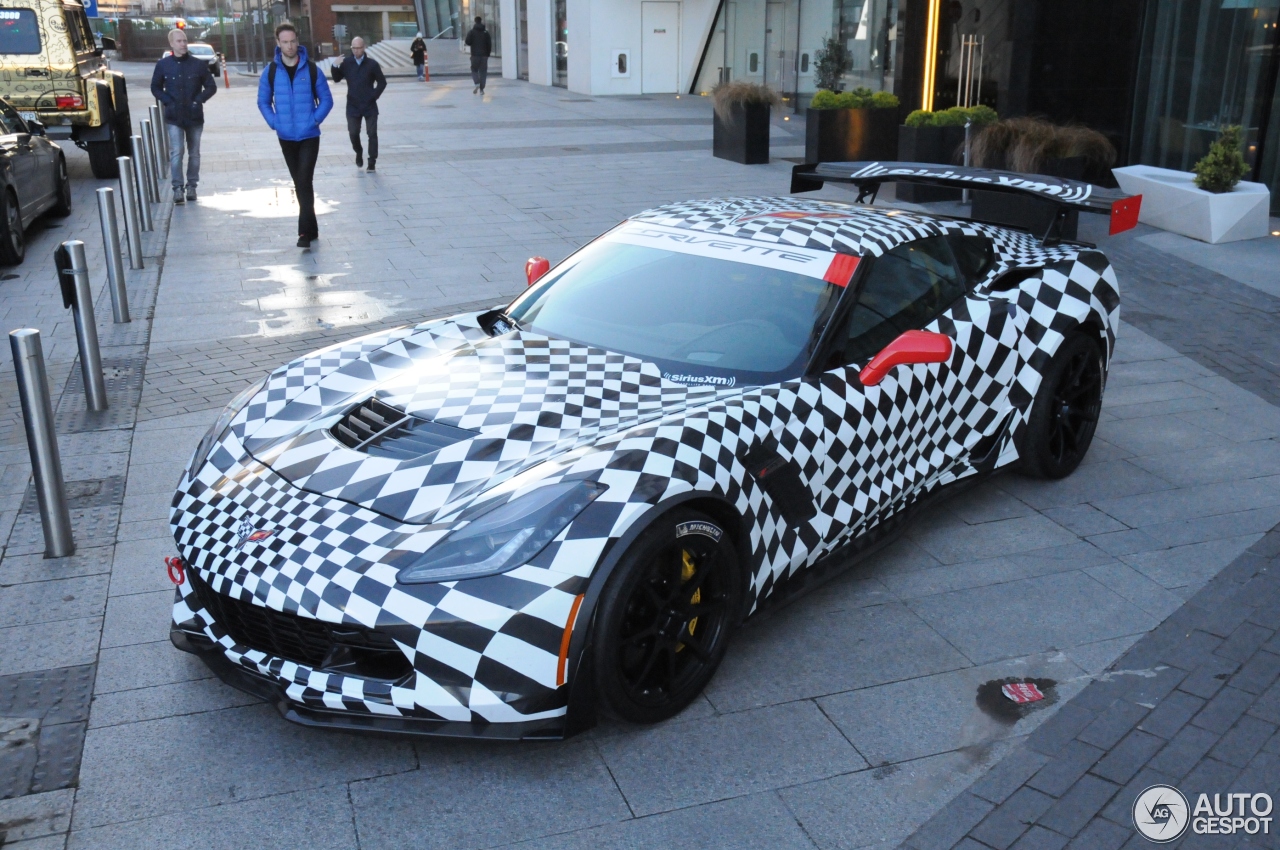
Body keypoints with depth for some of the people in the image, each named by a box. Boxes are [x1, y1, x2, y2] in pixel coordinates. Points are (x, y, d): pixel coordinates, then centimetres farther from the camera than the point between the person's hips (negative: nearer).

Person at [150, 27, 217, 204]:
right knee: (176, 152, -9)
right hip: (174, 117, -1)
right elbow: (155, 88, 10)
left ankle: (191, 186, 19)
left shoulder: (198, 64, -1)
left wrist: (199, 100, -9)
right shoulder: (163, 65, 1)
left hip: (195, 116, 1)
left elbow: (211, 87, 5)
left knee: (194, 153, 9)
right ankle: (178, 187, -8)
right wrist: (168, 101, -6)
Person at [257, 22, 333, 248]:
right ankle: (311, 229, 23)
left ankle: (305, 232, -13)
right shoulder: (270, 71, 0)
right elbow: (263, 101, 10)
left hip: (309, 136, -3)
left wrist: (315, 120, -9)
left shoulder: (311, 69, -4)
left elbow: (326, 99, 3)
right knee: (300, 184, 12)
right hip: (286, 137, 3)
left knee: (304, 183, -13)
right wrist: (273, 123, -3)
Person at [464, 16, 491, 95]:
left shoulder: (471, 32, -5)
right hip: (484, 55, 2)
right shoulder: (486, 32, 4)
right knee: (483, 71, 6)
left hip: (475, 55, -2)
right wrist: (488, 53, 10)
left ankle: (477, 83, -16)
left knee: (474, 70, 9)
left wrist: (465, 43, 14)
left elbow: (468, 42, -9)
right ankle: (481, 89, 2)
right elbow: (489, 44, 3)